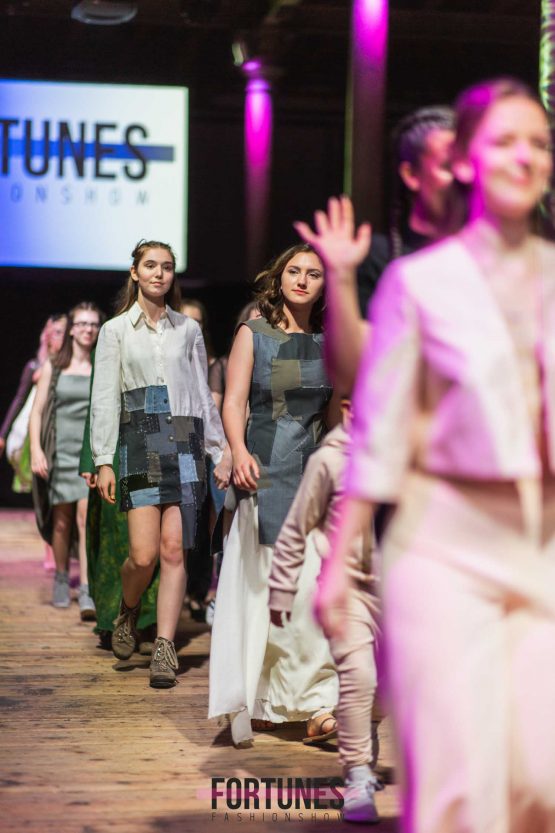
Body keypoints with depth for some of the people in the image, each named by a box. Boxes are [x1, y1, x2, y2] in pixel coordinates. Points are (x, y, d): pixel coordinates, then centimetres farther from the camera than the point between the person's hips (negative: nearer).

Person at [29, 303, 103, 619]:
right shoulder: (53, 367, 6)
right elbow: (37, 411, 5)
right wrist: (36, 450, -5)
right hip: (61, 451, 1)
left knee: (87, 515, -15)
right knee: (62, 520, 7)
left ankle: (87, 591, -20)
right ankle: (62, 579, 26)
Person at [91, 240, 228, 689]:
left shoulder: (188, 329, 13)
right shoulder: (116, 331, 8)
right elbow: (105, 398, 5)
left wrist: (219, 450, 12)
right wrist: (103, 460, -3)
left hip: (186, 440, 1)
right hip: (140, 442, -1)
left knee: (174, 549, -6)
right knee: (144, 554, -10)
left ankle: (165, 648, -2)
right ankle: (128, 613, 21)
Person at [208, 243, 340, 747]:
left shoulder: (330, 343, 10)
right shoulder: (253, 335, 3)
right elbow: (234, 401, -7)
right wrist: (240, 452, -24)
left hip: (317, 473, 2)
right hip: (264, 472, -2)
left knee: (318, 582, -10)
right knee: (261, 586, -1)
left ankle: (317, 696, -6)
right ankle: (259, 701, 7)